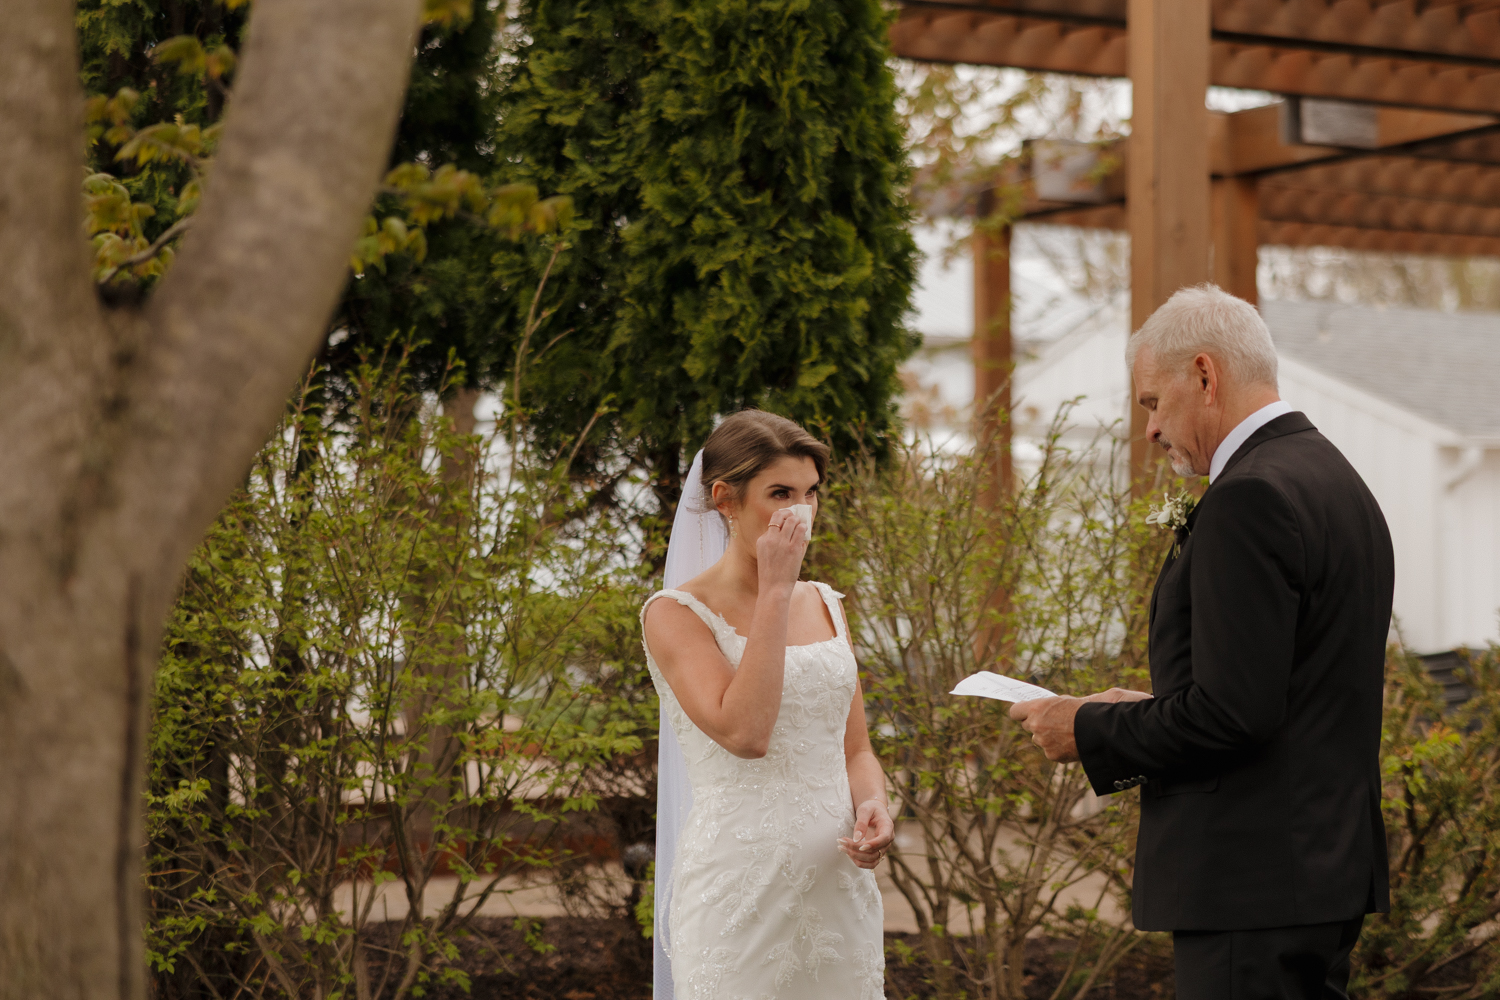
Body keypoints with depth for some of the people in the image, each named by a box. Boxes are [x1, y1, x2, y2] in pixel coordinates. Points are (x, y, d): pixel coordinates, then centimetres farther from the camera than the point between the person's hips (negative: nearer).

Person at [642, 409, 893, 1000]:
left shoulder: (825, 606, 12)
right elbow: (744, 733, -22)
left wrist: (873, 808, -6)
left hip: (839, 881, 6)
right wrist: (775, 591, -17)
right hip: (741, 881, -5)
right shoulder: (676, 613, -7)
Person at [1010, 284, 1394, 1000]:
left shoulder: (1251, 498, -16)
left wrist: (1092, 732, -8)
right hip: (1327, 865, 10)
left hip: (1253, 886, -10)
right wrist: (1148, 715, 15)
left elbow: (1233, 713, -21)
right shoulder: (1337, 482, 16)